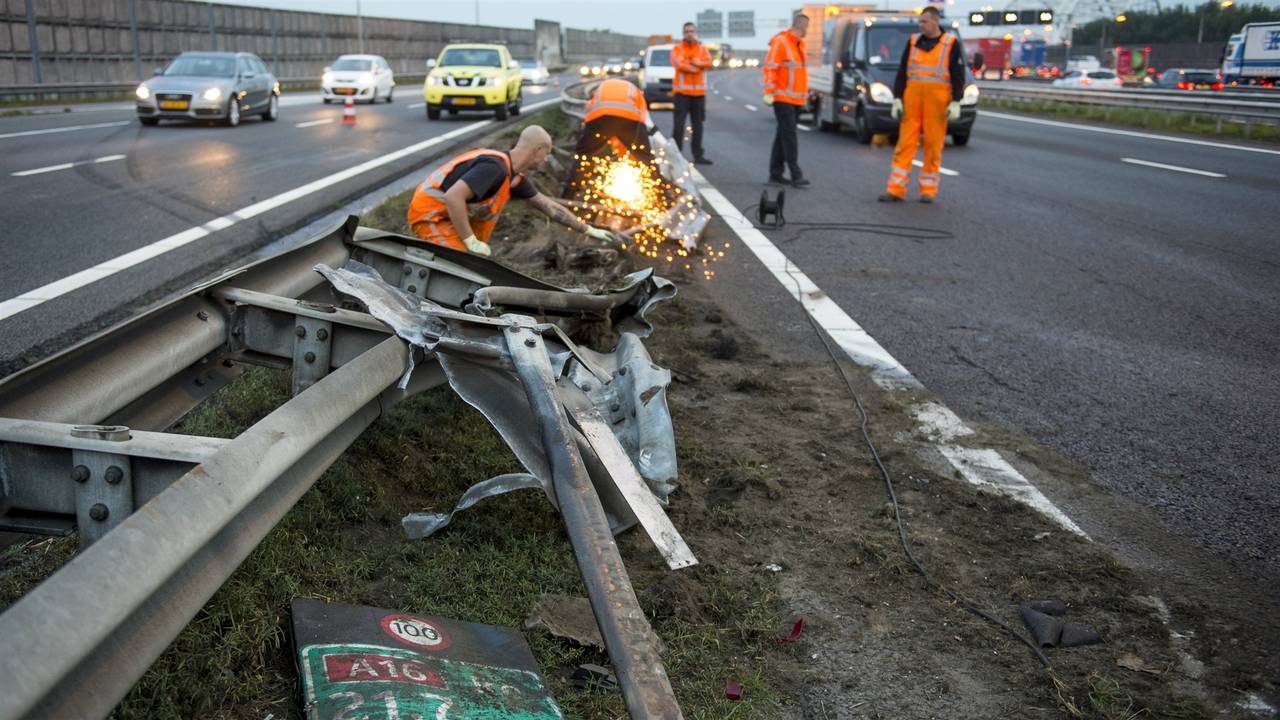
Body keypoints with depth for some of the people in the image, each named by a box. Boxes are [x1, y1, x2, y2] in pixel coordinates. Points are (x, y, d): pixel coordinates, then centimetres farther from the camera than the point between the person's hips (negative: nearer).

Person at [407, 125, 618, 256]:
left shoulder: (515, 178, 6)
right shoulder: (495, 167, -24)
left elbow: (549, 207, 16)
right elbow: (453, 196, -32)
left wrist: (589, 230, 20)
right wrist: (471, 242, -26)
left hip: (447, 212, 9)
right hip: (429, 214, -9)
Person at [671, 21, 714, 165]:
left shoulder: (702, 49, 14)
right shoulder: (677, 48, 4)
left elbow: (708, 62, -4)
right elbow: (677, 63, -14)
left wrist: (695, 62, -18)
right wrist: (695, 68, -7)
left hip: (699, 92, 4)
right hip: (682, 91, -4)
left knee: (698, 125, 8)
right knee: (679, 124, -9)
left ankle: (698, 155, 15)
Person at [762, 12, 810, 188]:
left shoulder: (800, 44, 15)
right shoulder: (780, 42, -10)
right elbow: (770, 68, -13)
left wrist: (805, 92, 18)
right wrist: (769, 92, -18)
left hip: (797, 99, 9)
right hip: (783, 98, -9)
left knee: (783, 135, 11)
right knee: (789, 135, -11)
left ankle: (775, 173, 17)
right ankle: (796, 175, -13)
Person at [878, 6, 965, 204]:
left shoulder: (951, 43, 2)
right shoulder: (913, 41, 10)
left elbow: (958, 75, 1)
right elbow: (902, 72, 11)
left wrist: (955, 103, -8)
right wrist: (897, 99, 3)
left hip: (937, 99, -2)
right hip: (912, 98, 3)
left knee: (933, 145, 0)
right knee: (905, 143, -1)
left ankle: (928, 190, 8)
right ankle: (896, 190, -1)